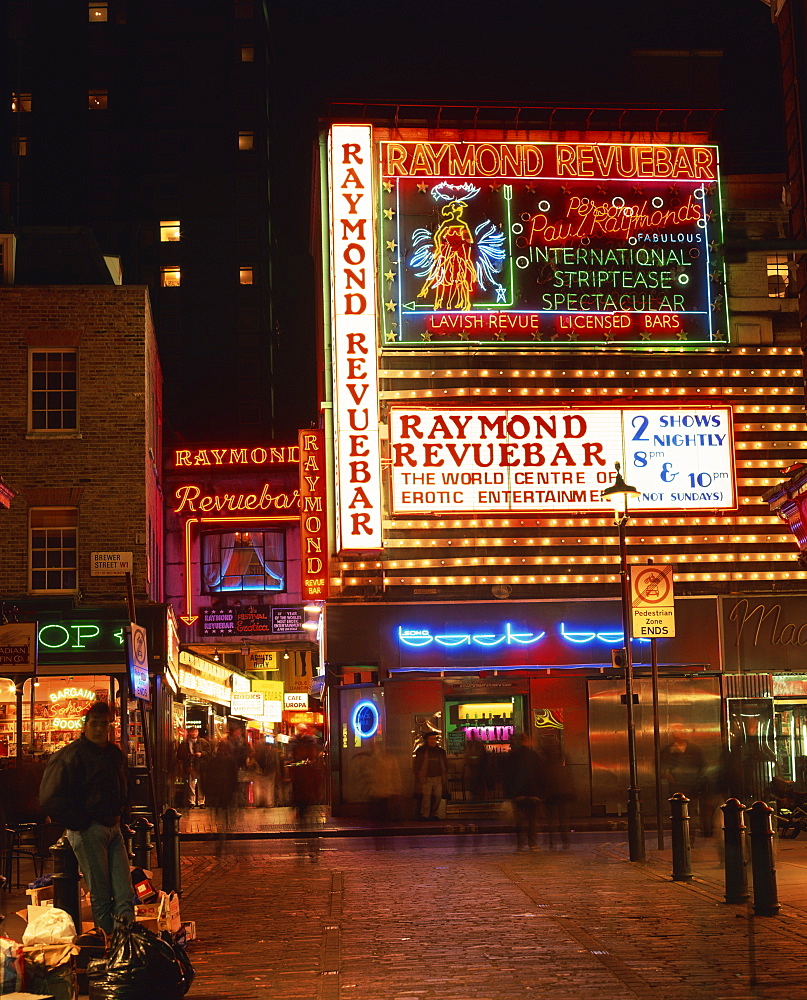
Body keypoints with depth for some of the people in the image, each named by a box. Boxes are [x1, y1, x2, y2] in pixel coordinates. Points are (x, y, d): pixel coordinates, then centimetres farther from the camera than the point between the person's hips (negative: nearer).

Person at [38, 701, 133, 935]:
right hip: (87, 830, -7)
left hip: (113, 827, 7)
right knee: (100, 892, -3)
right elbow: (50, 798, -15)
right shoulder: (71, 755, -11)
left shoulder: (115, 754, 14)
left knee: (124, 890, 1)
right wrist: (79, 823, -13)